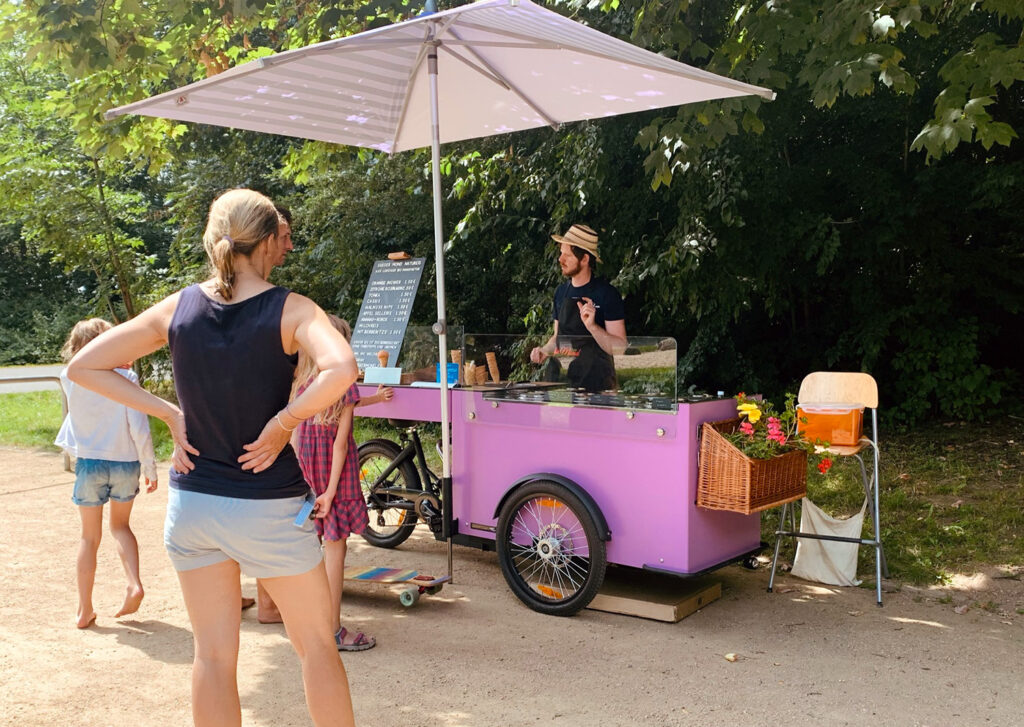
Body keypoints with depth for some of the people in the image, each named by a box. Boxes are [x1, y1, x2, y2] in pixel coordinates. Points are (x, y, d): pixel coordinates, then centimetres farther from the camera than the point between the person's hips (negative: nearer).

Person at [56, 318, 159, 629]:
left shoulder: (69, 379, -5)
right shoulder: (125, 378, -10)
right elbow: (140, 428, -11)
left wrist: (119, 367, 13)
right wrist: (150, 467, -3)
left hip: (89, 463, 1)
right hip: (125, 463, 0)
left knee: (90, 536, 13)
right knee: (121, 526, 21)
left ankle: (85, 609, 15)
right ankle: (134, 584, 2)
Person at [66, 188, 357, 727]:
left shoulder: (178, 308, -1)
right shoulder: (289, 309, -12)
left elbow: (83, 367, 3)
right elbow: (340, 369, -32)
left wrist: (169, 414, 0)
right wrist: (283, 422, -18)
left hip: (192, 502, 4)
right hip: (269, 508, -4)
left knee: (213, 655, 14)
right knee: (316, 644, 13)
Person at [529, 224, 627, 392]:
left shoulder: (607, 294, -10)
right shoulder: (561, 291, 9)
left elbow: (620, 347, -13)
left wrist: (592, 326, -27)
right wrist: (544, 350, 1)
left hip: (596, 384, -5)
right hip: (563, 379, 5)